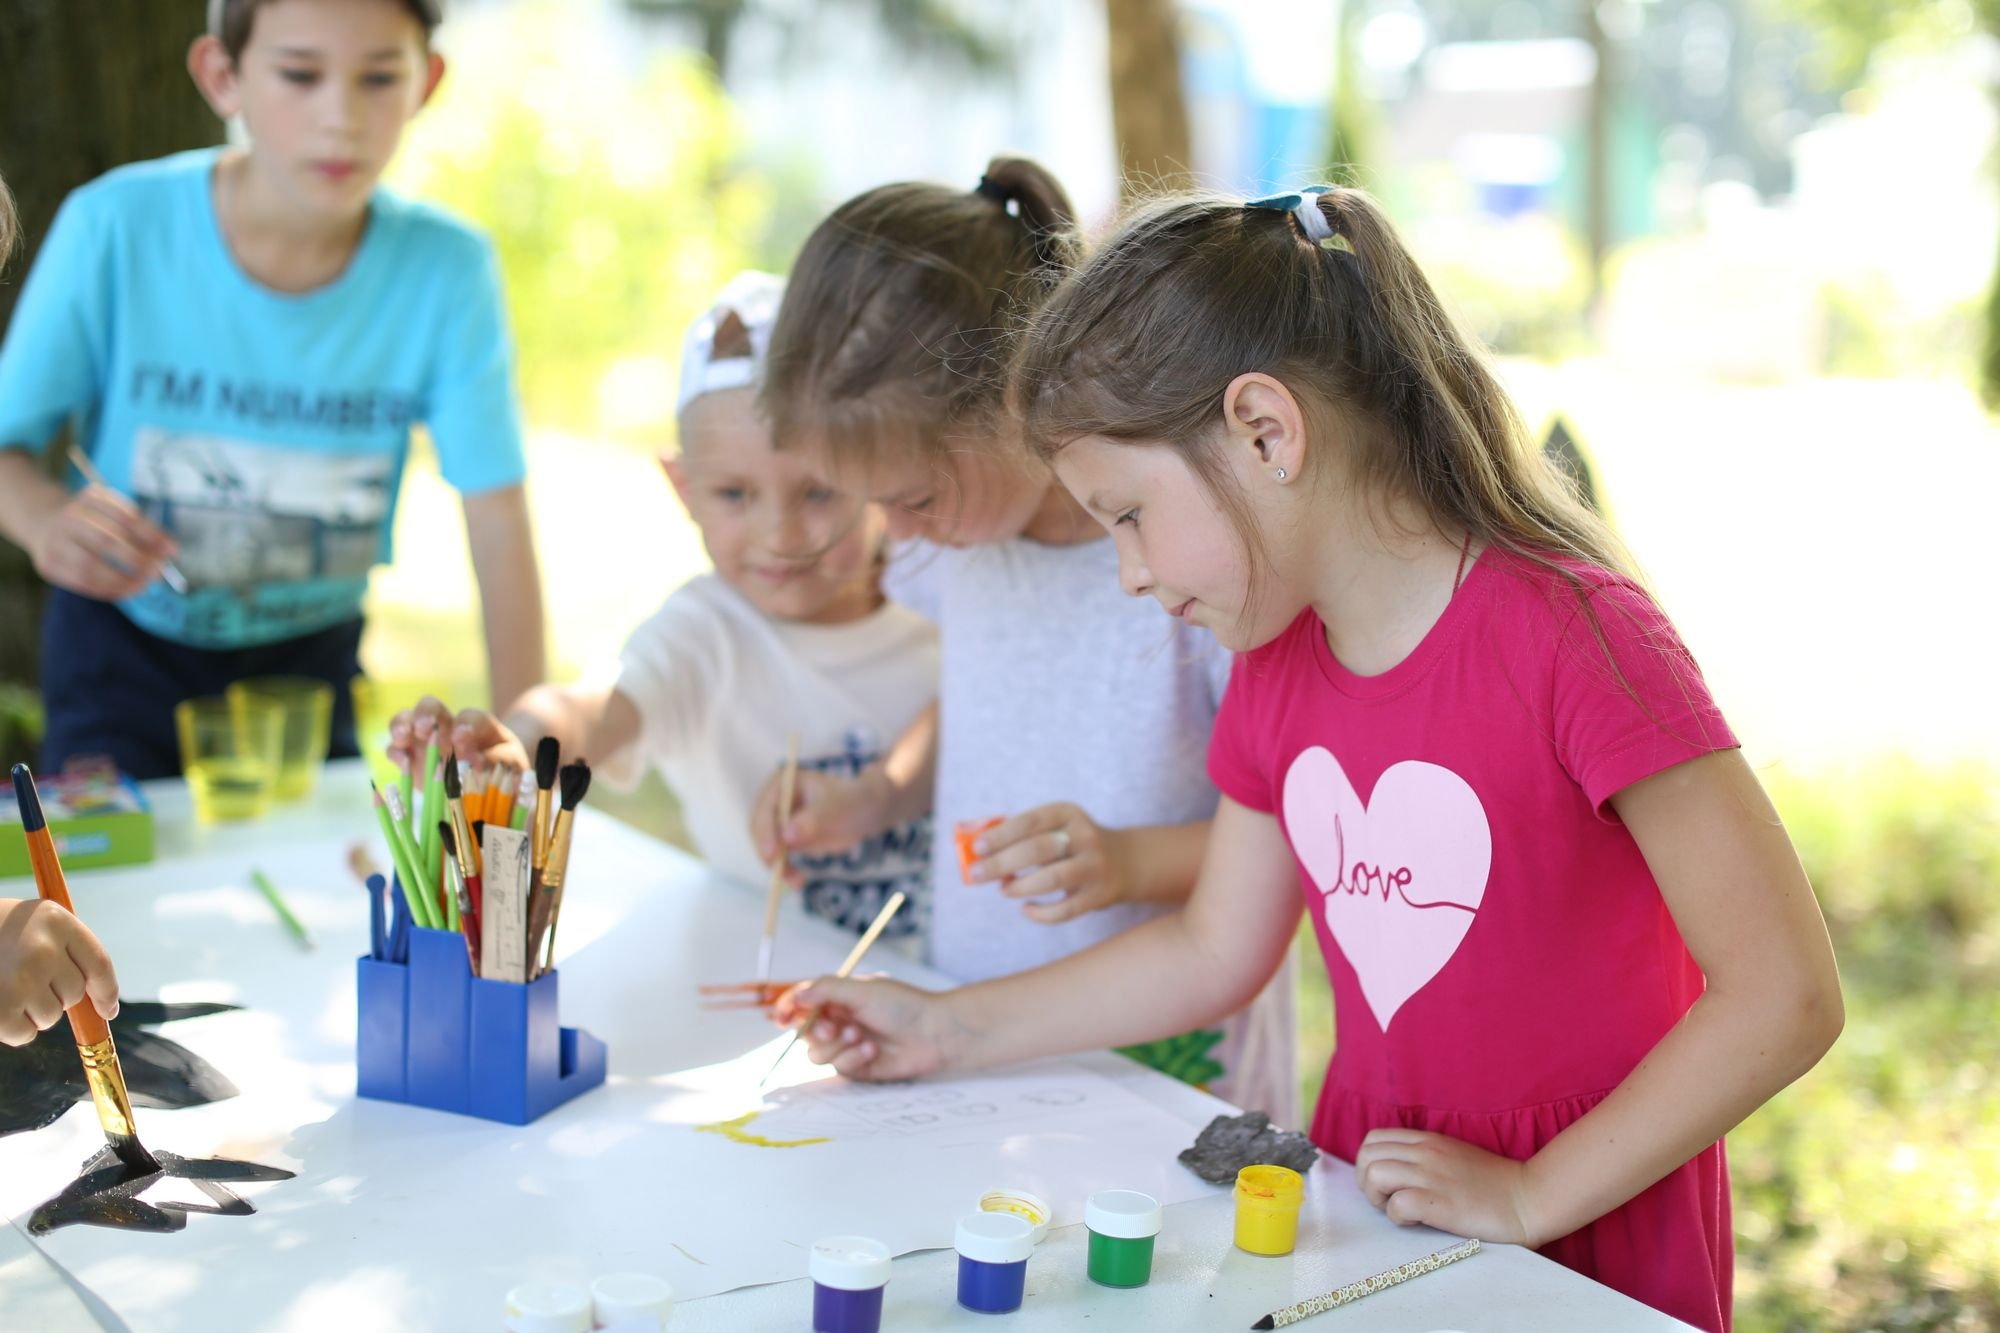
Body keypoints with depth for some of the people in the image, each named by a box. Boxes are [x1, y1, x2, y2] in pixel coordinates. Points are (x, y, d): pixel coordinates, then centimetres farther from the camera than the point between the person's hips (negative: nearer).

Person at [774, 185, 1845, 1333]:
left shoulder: (1572, 635, -21)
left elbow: (1786, 996, -21)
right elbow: (1214, 951, 12)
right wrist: (950, 1031, 10)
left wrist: (1529, 1196, -18)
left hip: (1592, 1226, -5)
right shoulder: (1274, 672, 1)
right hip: (1369, 1202, 5)